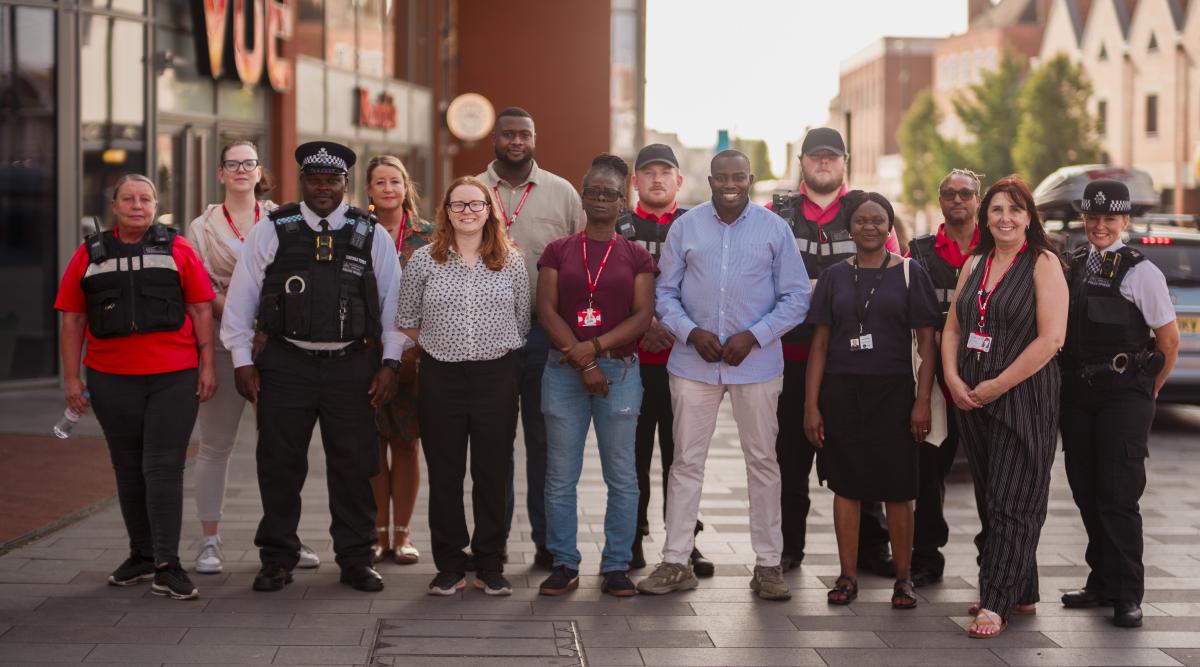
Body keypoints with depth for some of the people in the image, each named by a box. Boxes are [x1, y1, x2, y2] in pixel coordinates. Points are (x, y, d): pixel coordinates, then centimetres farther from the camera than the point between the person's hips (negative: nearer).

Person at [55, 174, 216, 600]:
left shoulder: (177, 250, 4)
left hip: (173, 379, -2)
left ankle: (167, 567, -5)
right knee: (129, 471, 12)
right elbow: (72, 320, 7)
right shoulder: (89, 256, 7)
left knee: (164, 469, -6)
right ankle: (142, 556, 24)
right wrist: (71, 378, 2)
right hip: (111, 381, 2)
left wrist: (207, 366, -2)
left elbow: (202, 310, 3)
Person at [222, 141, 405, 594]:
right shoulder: (271, 232, 1)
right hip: (285, 365, 0)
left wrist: (390, 362, 1)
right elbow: (240, 298, 4)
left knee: (354, 467, 6)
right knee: (279, 466, 4)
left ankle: (356, 560, 18)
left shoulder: (372, 236, 4)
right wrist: (243, 361, 0)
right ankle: (277, 560, 17)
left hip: (352, 366, 1)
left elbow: (393, 302, 7)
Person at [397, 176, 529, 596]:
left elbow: (522, 321, 10)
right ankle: (449, 566, 14)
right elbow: (406, 320, 9)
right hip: (440, 378, 0)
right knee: (444, 475, 4)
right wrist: (441, 344, 5)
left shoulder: (511, 262, 5)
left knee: (493, 474, 4)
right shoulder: (424, 260, 3)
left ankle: (491, 567, 15)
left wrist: (499, 347, 4)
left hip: (496, 376, 0)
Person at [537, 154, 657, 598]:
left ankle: (617, 566, 10)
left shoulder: (636, 257, 8)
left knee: (621, 476, 1)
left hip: (619, 370, 0)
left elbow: (643, 316, -1)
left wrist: (594, 347, -12)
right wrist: (583, 363, -9)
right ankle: (564, 565, 11)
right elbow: (547, 311, 0)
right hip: (563, 372, 0)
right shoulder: (558, 252, 9)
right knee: (560, 475, 2)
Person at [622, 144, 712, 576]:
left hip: (685, 358, 0)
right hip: (630, 359, 0)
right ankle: (632, 540, 13)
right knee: (633, 452, 4)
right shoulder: (617, 228, 7)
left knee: (681, 454, 4)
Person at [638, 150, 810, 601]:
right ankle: (675, 562, 11)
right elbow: (665, 292, 6)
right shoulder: (685, 226, 5)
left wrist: (754, 336, -10)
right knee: (686, 461, 4)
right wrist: (692, 332, -10)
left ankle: (768, 564, 14)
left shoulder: (775, 229, 2)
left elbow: (797, 296, 1)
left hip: (756, 363, -1)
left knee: (763, 461, 5)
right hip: (694, 363, 1)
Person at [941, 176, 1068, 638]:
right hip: (972, 400, 7)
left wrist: (998, 385, -14)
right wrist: (953, 380, -3)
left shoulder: (1043, 264, -7)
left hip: (1023, 398, -7)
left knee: (1013, 503, -5)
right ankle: (1021, 593, 22)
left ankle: (997, 604, -4)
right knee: (991, 500, 11)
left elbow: (1050, 338, -15)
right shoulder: (975, 264, 12)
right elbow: (952, 328, 14)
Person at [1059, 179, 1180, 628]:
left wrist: (1147, 391, 5)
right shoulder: (1071, 267, 8)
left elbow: (1169, 342, -3)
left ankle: (1126, 595, 2)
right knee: (1086, 491, 12)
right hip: (1077, 391, 6)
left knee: (1118, 494, -6)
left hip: (1124, 393, -6)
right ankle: (1102, 582, 25)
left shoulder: (1140, 272, -8)